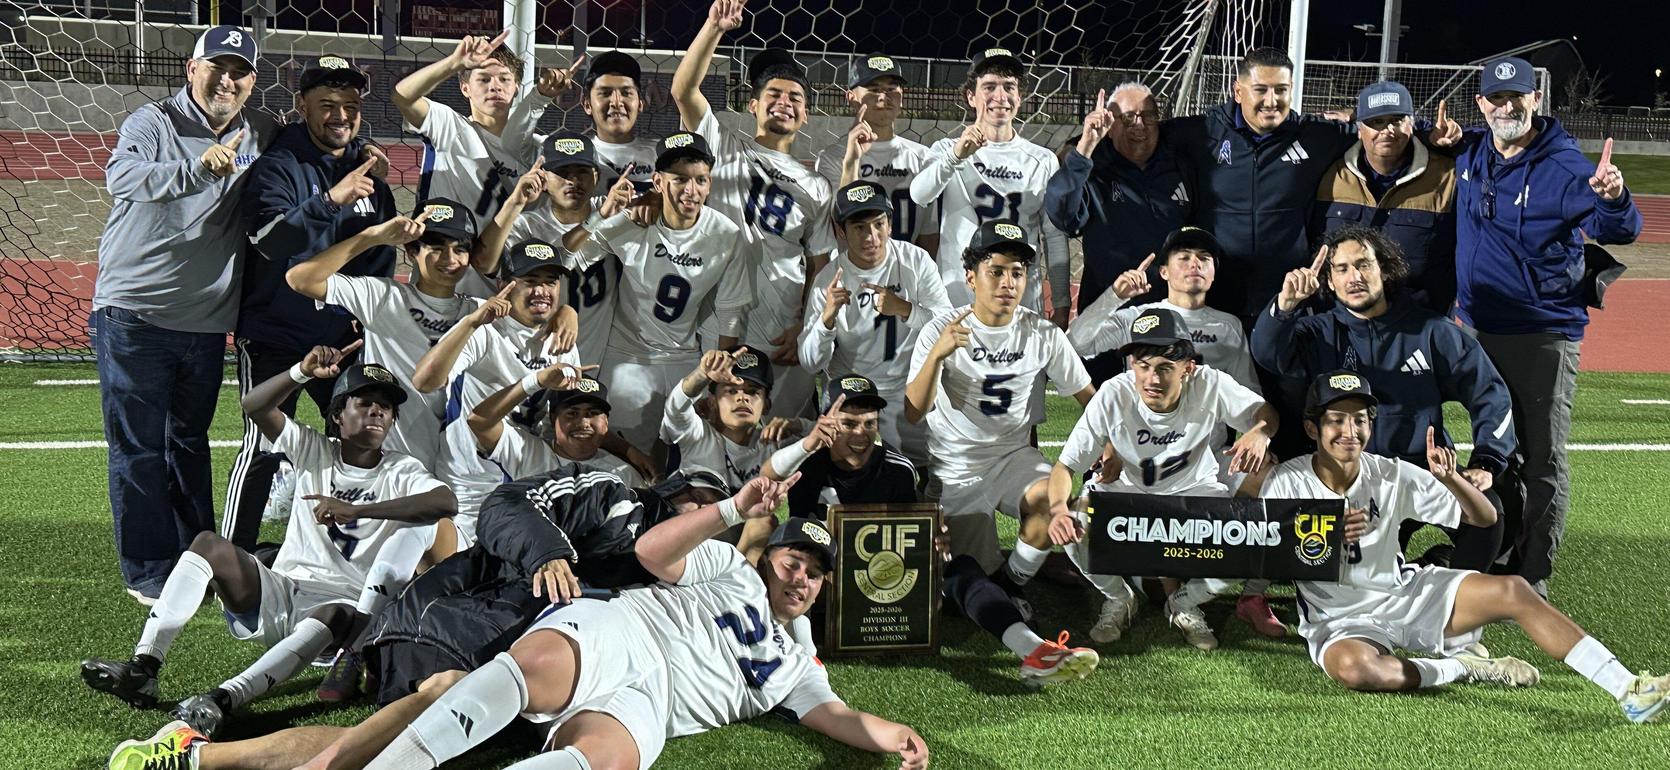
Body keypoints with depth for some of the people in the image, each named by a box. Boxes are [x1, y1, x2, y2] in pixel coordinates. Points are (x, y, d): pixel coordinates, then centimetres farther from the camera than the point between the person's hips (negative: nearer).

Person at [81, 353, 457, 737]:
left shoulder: (401, 473, 0)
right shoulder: (315, 451, 9)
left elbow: (446, 502, -23)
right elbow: (254, 406, -4)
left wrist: (356, 510, -30)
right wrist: (302, 372, -21)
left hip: (342, 604, -3)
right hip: (279, 594, 4)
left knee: (333, 616, -39)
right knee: (209, 544, -19)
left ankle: (223, 699, -55)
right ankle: (143, 668, -32)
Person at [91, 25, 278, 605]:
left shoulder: (261, 136, 6)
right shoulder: (153, 123, -11)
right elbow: (121, 175, -30)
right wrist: (198, 168, -47)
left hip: (207, 320, 5)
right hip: (134, 313, -5)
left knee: (190, 441, 17)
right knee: (138, 448, 1)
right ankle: (149, 573, 8)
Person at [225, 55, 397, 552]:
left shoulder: (369, 168, 9)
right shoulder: (277, 166, -10)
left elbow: (382, 257, 18)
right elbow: (269, 239, -28)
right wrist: (331, 200, -40)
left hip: (343, 337, 6)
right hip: (274, 335, -6)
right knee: (264, 446, -6)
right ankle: (233, 554, 3)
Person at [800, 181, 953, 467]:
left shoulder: (916, 261, -5)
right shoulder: (828, 280, -7)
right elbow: (810, 362, -7)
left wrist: (904, 309, -25)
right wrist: (827, 317, -26)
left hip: (915, 388, 1)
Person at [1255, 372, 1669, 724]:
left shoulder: (1392, 476, -3)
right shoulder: (1286, 483, -11)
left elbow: (1484, 518, 0)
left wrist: (1449, 478, -21)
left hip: (1408, 594, 3)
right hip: (1341, 622, -3)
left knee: (1512, 590, -18)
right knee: (1353, 667, -39)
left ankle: (1629, 691, -20)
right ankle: (1464, 668, -15)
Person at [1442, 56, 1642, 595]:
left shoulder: (1564, 166, -13)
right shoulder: (1466, 153, 5)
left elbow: (1619, 231, -22)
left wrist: (1613, 198, -44)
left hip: (1545, 335, -6)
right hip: (1478, 328, 6)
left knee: (1543, 459, -1)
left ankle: (1532, 578, 6)